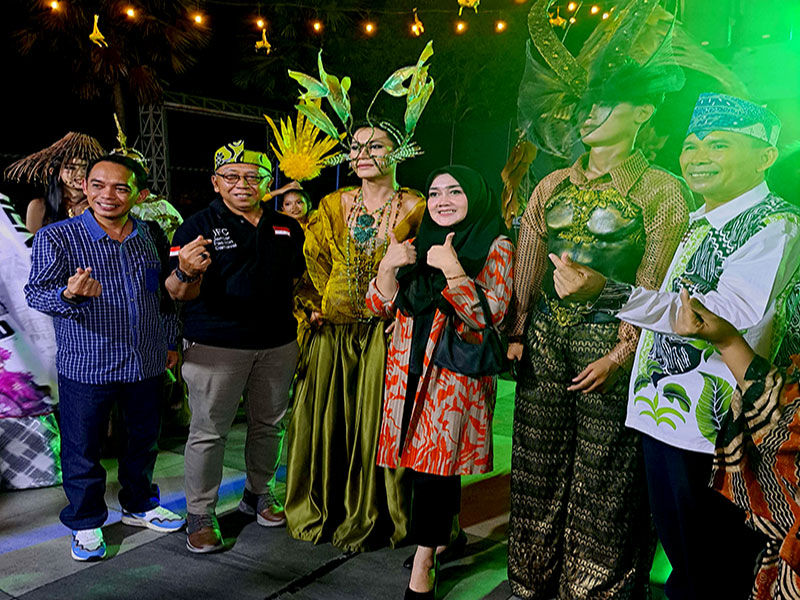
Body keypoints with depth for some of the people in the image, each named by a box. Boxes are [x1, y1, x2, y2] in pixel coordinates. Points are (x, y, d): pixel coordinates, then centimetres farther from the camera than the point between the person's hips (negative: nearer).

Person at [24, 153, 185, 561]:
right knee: (82, 450, 8)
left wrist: (170, 341, 15)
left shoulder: (152, 237, 4)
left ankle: (139, 505, 39)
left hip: (146, 363, 4)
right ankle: (86, 523, 29)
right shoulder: (56, 237, -7)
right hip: (85, 365, -3)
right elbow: (35, 292, -15)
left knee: (144, 439, 18)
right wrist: (69, 294, -36)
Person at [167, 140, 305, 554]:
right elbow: (179, 293, -14)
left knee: (269, 424, 15)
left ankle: (258, 493, 34)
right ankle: (200, 514, 17)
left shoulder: (287, 228, 11)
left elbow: (299, 279, 23)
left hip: (278, 344, 5)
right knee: (208, 431, 2)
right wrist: (186, 273, -35)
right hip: (215, 346, -4)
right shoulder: (198, 226, -4)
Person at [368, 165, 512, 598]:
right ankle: (443, 540, 28)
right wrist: (389, 265, -7)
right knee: (436, 464, 8)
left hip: (455, 374, -4)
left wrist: (451, 268, -18)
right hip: (409, 369, 5)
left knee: (434, 467, -6)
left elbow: (489, 316, -12)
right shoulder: (418, 245, 13)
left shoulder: (494, 247, -1)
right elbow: (380, 307, 10)